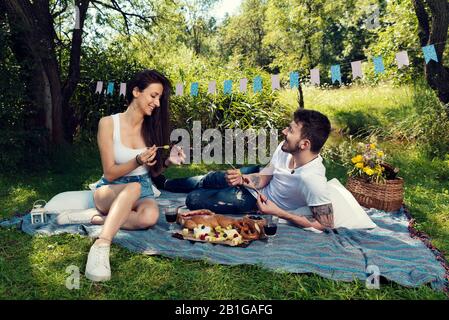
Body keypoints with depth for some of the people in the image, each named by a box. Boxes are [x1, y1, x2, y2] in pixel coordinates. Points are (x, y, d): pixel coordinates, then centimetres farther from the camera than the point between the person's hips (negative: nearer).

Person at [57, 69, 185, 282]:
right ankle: (101, 246, -46)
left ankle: (96, 217, -20)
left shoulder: (153, 126, 1)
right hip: (110, 191, -3)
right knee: (134, 186, -40)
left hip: (144, 191, 3)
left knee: (150, 216, -34)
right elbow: (110, 174, -9)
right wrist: (137, 162, -26)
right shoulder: (108, 123, -9)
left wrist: (167, 161, -12)